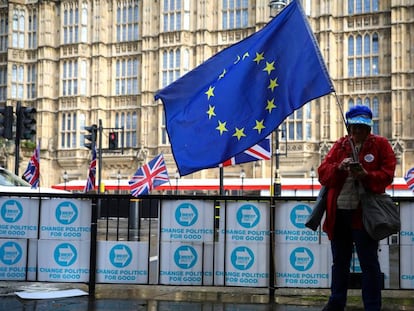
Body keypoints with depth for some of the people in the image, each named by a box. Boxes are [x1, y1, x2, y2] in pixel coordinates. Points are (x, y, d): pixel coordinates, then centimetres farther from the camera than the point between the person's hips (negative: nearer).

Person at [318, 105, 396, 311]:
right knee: (339, 262, 16)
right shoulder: (339, 145, 11)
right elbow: (322, 173, 2)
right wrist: (339, 168, -17)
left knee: (369, 263, 1)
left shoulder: (380, 145, 2)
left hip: (364, 214, -4)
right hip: (338, 213, 4)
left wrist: (366, 175, -23)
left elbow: (387, 175, -6)